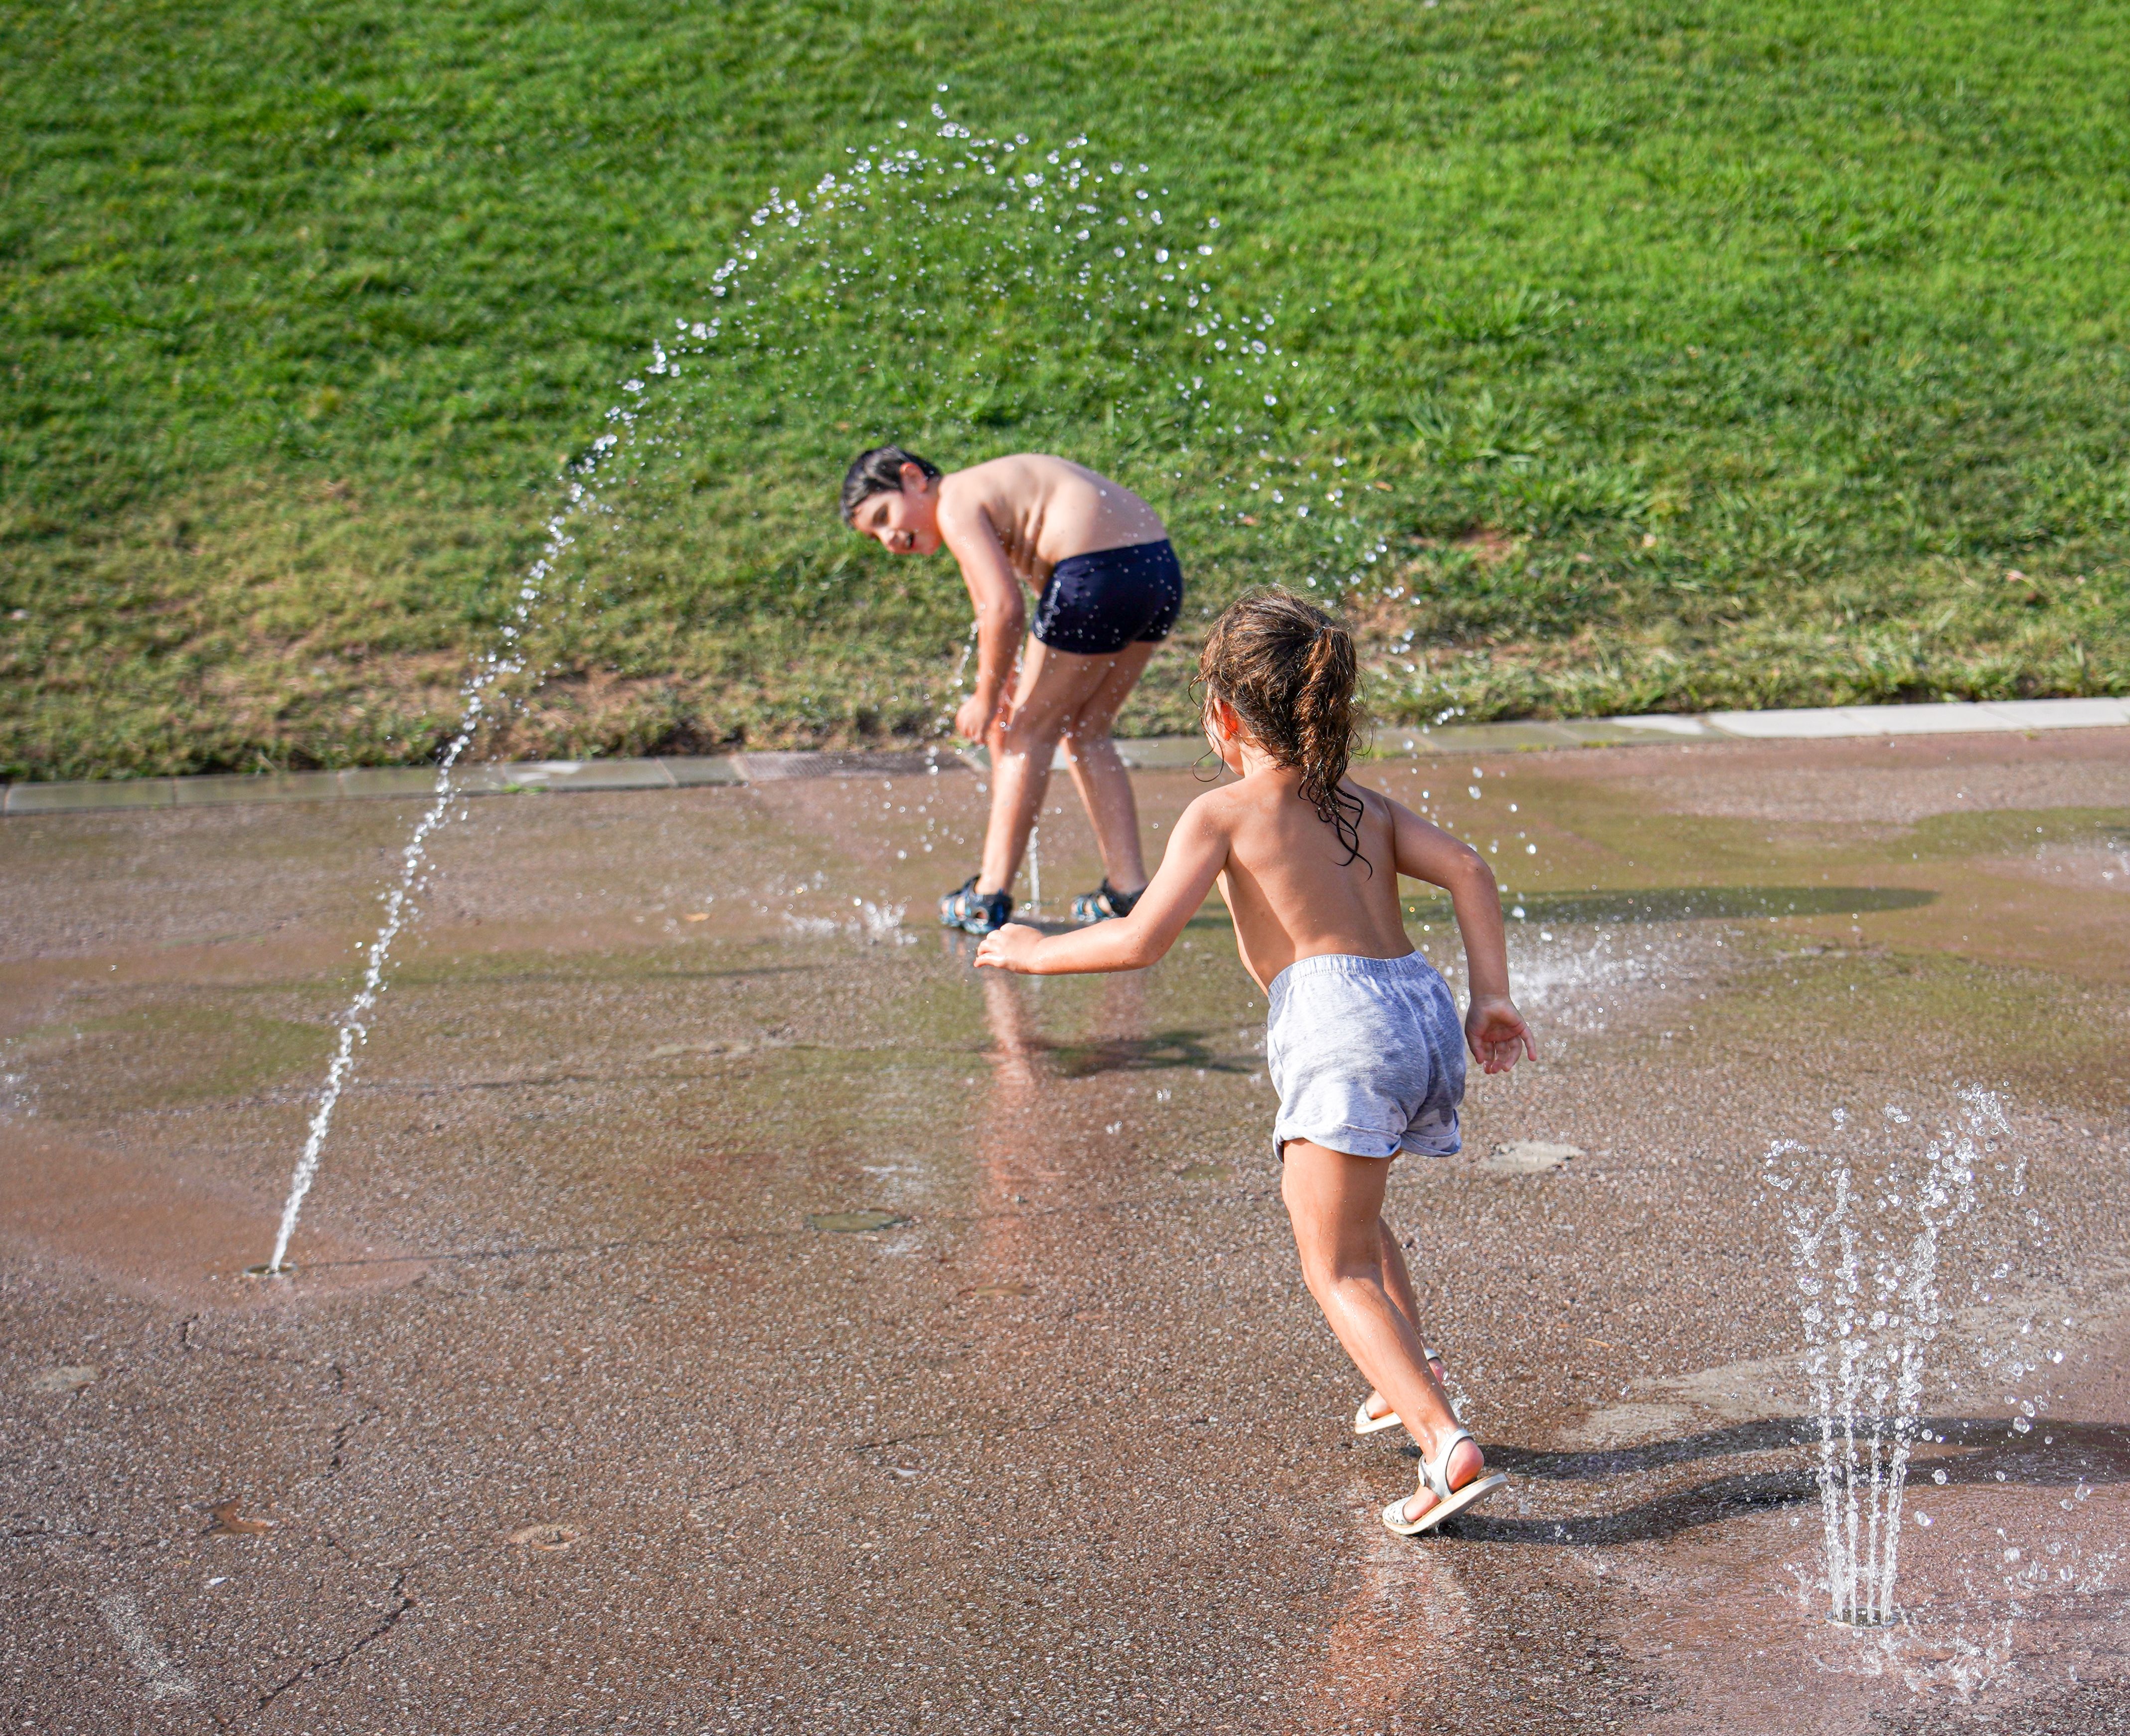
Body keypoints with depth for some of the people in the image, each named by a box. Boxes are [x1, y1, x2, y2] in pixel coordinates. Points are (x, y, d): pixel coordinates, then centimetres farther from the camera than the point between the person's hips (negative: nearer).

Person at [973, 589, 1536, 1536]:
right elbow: (1469, 871, 9)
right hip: (1426, 1008, 7)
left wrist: (1036, 951, 10)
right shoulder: (1366, 805, 22)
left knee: (1337, 1271, -2)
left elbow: (1140, 941, -5)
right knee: (1341, 1208, 31)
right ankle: (1410, 1376, 25)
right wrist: (1491, 995, 6)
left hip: (1343, 1027, -7)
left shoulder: (1222, 814, 4)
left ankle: (1450, 1447, -16)